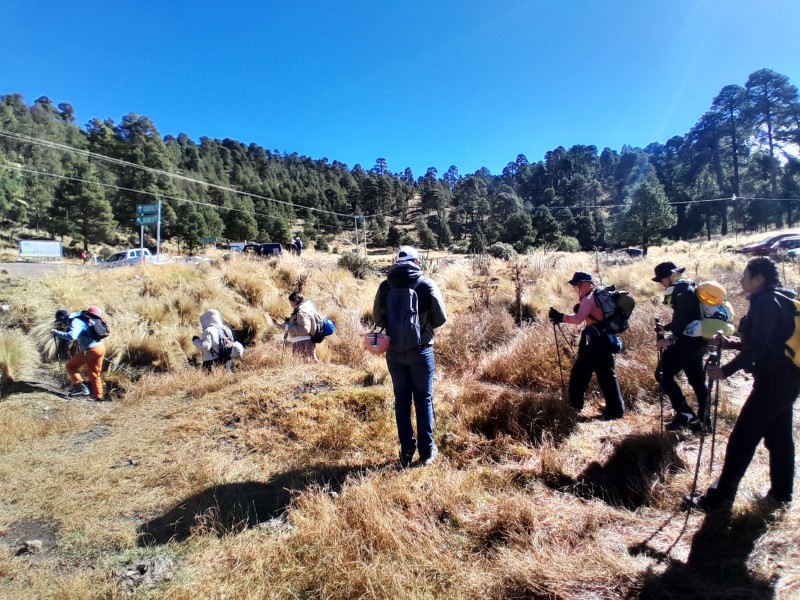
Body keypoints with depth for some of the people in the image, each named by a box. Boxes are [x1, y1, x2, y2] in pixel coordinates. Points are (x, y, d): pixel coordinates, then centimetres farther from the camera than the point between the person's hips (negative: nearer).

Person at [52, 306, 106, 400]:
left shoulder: (75, 322, -13)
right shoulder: (80, 319, 17)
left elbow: (71, 336, -29)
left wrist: (56, 332, -18)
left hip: (91, 349, -9)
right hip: (100, 347, 9)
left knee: (71, 366, 8)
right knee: (94, 374, 16)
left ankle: (80, 387, -2)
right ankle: (98, 396, 19)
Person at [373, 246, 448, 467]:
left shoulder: (385, 286, -3)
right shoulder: (427, 284, -8)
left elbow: (378, 318, 3)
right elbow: (441, 318, -4)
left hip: (394, 352, 2)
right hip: (420, 351, -2)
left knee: (401, 401, 12)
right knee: (424, 399, 11)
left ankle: (406, 452, 19)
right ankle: (426, 451, 19)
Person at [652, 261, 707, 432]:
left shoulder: (682, 290, -13)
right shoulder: (685, 288, 18)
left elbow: (683, 317, -22)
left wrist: (671, 339, -23)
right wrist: (665, 328, 17)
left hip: (689, 340, -11)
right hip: (697, 340, 11)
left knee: (663, 374, -8)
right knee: (697, 379, 15)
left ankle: (684, 413, -8)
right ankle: (703, 419, 23)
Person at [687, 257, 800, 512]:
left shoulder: (765, 302, -15)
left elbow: (757, 347, -23)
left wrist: (727, 369, -20)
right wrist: (730, 343, 16)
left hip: (772, 381, -10)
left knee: (742, 439, -8)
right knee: (778, 436, 18)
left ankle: (719, 498, -4)